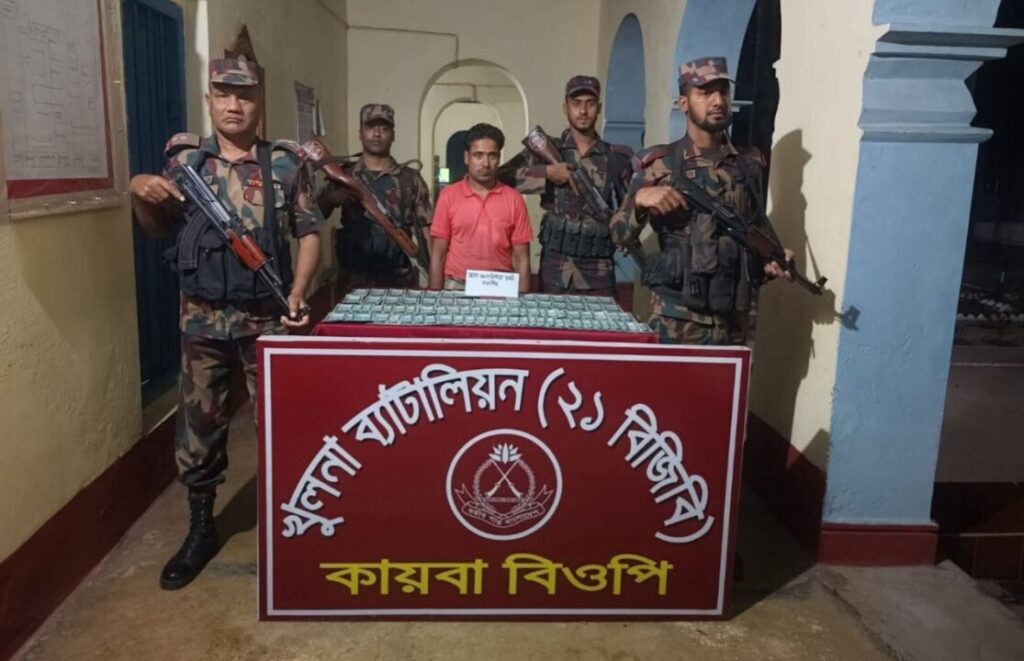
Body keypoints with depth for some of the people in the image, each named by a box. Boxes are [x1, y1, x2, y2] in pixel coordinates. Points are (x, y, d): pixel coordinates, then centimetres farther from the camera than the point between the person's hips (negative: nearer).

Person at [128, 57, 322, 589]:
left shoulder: (286, 163, 0)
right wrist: (138, 190, -7)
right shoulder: (185, 159, 5)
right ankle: (200, 529, 27)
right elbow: (157, 226, 14)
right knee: (198, 423, 9)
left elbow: (308, 232, 1)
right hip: (202, 317, 2)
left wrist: (298, 290, -13)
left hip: (267, 316, -1)